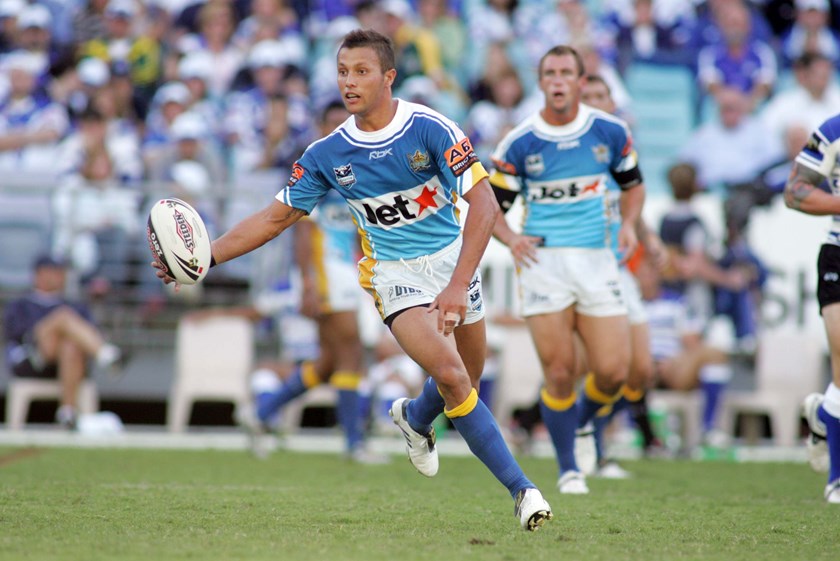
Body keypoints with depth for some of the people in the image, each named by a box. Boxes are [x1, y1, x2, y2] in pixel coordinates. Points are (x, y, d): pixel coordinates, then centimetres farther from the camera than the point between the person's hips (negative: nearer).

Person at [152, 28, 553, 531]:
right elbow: (275, 218, 3)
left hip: (453, 259, 0)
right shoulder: (327, 155, -7)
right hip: (395, 273, 0)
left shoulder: (432, 129, -17)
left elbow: (483, 203, -21)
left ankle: (415, 419, 49)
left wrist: (459, 286, -30)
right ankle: (521, 488, -14)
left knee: (466, 379, 12)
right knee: (450, 375, -20)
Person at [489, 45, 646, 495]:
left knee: (613, 372, -5)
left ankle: (580, 423, 28)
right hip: (544, 260, -2)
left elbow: (632, 184, 19)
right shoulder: (519, 143, -2)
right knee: (560, 374, -7)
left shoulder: (610, 132, 3)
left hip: (596, 260, 2)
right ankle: (568, 468, 11)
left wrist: (629, 224, 0)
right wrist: (511, 238, -14)